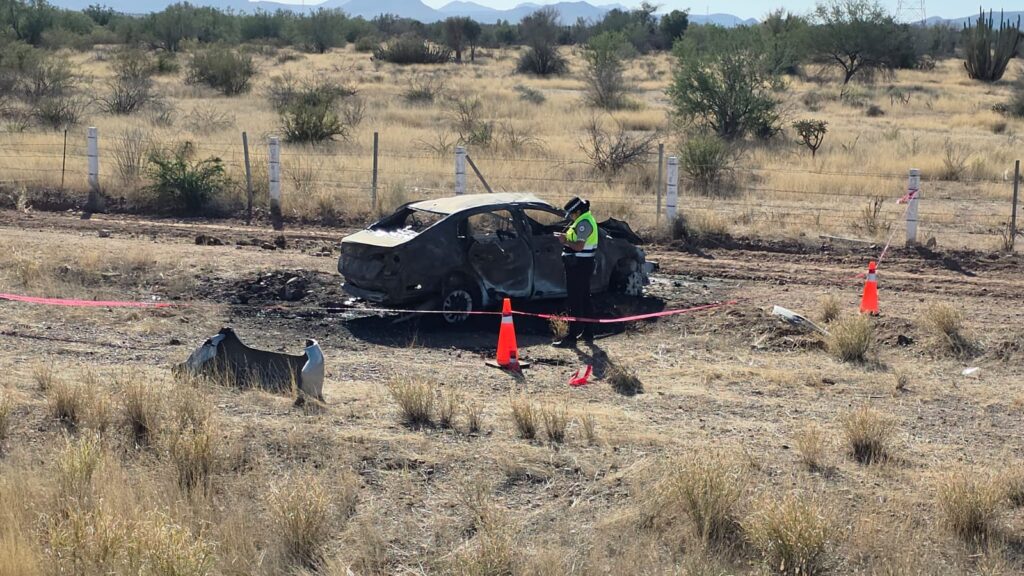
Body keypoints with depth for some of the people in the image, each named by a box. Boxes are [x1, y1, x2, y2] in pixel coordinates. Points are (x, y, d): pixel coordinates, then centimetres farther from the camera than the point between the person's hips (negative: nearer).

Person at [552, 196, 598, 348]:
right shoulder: (586, 220, 16)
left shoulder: (584, 223, -18)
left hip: (579, 265, -11)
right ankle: (587, 333, 26)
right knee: (584, 300, 18)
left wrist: (565, 241, -11)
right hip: (583, 265, 11)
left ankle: (572, 337, -11)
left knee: (575, 302, -10)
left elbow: (579, 246, -25)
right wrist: (566, 238, 7)